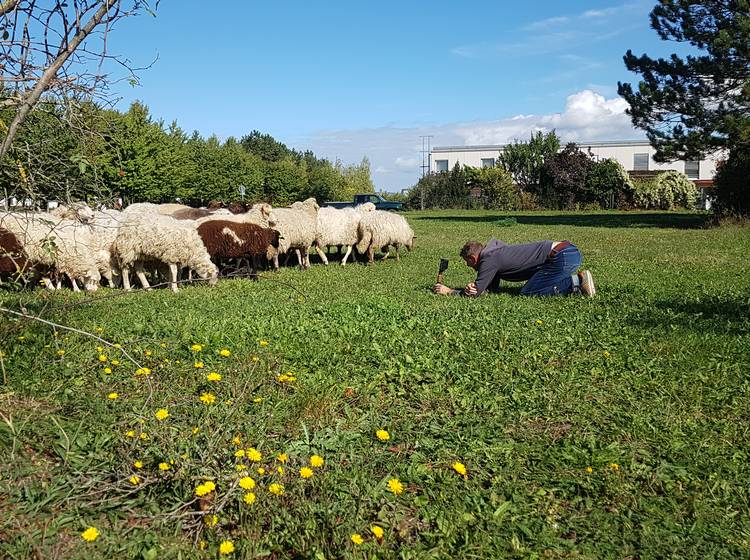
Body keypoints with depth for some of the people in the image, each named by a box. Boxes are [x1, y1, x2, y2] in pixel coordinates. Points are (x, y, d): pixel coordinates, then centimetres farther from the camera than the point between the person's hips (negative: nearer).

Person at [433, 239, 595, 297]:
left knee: (527, 292, -9)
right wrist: (474, 287, -2)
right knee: (532, 286, 21)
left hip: (562, 256, -9)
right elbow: (493, 288, 18)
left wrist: (448, 291, 4)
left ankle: (575, 283, -11)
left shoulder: (489, 260, -10)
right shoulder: (493, 251, 18)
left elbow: (475, 294, -7)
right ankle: (575, 278, 11)